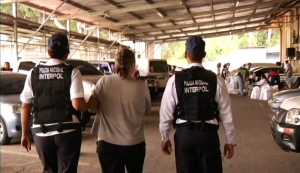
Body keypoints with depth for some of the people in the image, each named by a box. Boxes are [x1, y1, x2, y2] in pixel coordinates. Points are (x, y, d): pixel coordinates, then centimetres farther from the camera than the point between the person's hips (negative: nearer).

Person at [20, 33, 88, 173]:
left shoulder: (33, 73, 2)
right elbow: (78, 104, -17)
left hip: (41, 132, 3)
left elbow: (26, 107, 3)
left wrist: (25, 133, 13)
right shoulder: (72, 72, -7)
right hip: (67, 131, -3)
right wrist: (90, 105, 4)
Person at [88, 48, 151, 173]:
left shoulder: (103, 82, -8)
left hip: (107, 143, 0)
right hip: (134, 143, 0)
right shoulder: (141, 86, -9)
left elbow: (92, 106, -2)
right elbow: (147, 111, 4)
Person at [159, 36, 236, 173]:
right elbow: (226, 113, -3)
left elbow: (166, 112, -3)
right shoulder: (216, 80, -7)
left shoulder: (175, 80, -7)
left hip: (184, 134, 1)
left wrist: (165, 137, 11)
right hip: (208, 134, 0)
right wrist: (230, 140, 9)